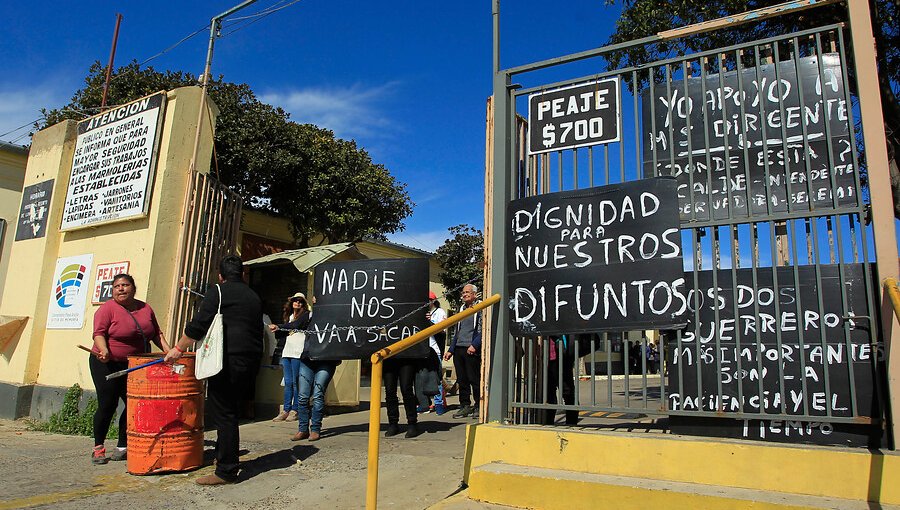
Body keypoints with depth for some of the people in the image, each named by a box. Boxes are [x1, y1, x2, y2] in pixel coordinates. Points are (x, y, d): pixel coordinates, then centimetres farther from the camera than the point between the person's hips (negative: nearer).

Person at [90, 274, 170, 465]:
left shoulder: (145, 309, 8)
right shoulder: (107, 309, -7)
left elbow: (156, 334, 13)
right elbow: (99, 333, -16)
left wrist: (168, 351, 2)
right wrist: (104, 350, -33)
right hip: (107, 365, -5)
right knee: (107, 406, -3)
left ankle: (122, 446, 16)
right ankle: (98, 448, 14)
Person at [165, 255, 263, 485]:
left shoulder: (218, 292, -2)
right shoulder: (254, 296, 19)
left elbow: (198, 325, -6)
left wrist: (178, 348, 5)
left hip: (229, 360, -8)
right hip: (252, 361, 8)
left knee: (223, 413, -3)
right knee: (230, 410, 19)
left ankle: (226, 471, -1)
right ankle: (223, 455, 29)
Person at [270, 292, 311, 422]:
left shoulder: (306, 314, 2)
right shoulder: (290, 316, 23)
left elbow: (295, 326, -15)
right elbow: (285, 333, 20)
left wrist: (278, 327, -10)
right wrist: (277, 331, 1)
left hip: (298, 352, -6)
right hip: (287, 351, 6)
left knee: (296, 382, -5)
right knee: (288, 382, 5)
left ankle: (295, 410, 0)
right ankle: (286, 410, 7)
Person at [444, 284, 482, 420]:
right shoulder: (461, 309, 20)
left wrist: (474, 345, -19)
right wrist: (451, 350, 17)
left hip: (471, 350, -7)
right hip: (458, 349, 7)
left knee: (474, 379, -2)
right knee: (461, 379, 9)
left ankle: (478, 406, 8)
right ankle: (465, 406, 17)